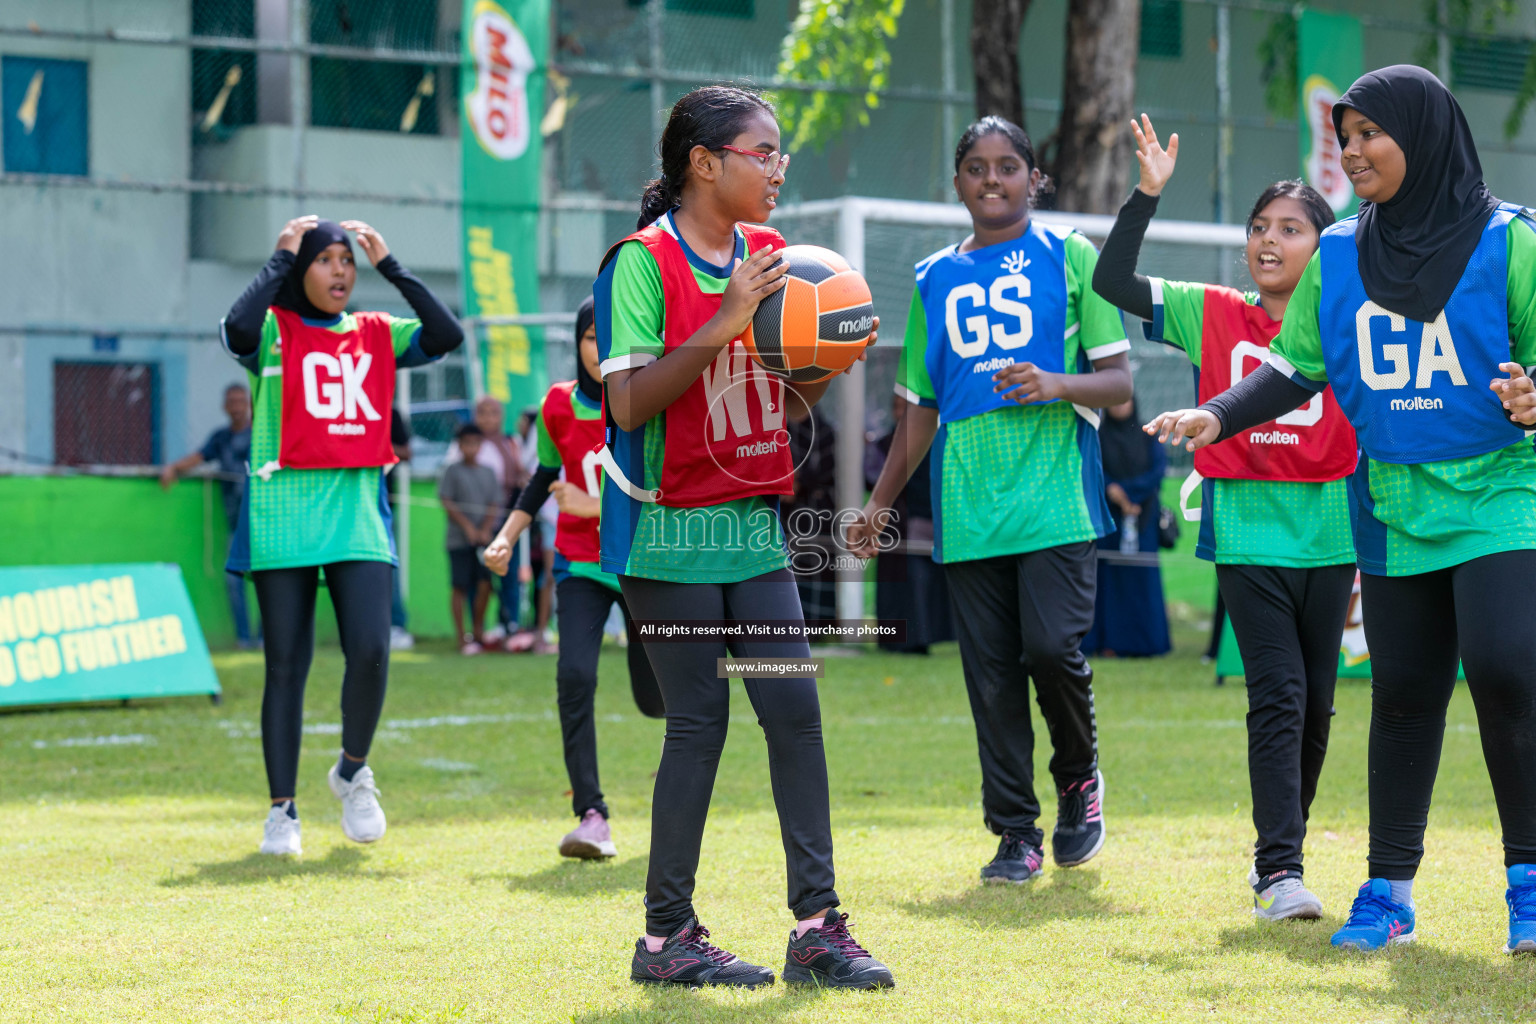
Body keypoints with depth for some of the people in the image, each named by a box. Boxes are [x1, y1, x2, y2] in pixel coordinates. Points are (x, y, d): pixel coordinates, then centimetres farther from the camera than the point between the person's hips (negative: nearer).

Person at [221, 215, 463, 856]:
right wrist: (280, 258, -10)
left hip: (358, 514, 3)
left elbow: (447, 336, 0)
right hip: (283, 514, -3)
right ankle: (283, 809, 10)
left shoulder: (376, 335, 14)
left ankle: (353, 770, 12)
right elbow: (238, 330, -21)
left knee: (370, 651, -13)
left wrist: (390, 265, 2)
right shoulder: (272, 330, 2)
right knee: (287, 665, 1)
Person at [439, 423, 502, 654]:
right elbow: (447, 503, -4)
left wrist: (485, 530, -5)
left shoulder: (488, 472, 12)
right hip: (459, 539, -3)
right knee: (460, 586, -4)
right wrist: (467, 527, -11)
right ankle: (462, 639, -1)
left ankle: (478, 631, 13)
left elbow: (495, 505, 10)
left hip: (484, 538, 3)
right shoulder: (452, 471, 1)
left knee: (485, 583, -3)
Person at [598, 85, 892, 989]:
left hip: (753, 524, 6)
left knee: (795, 710, -1)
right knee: (700, 721, -4)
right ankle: (667, 936, 7)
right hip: (671, 531, -6)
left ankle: (818, 926, 3)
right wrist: (722, 327, -25)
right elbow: (628, 405, -19)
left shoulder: (769, 256, 10)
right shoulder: (642, 262, -11)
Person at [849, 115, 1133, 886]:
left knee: (1053, 646, -16)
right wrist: (880, 503, 17)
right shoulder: (935, 280, 16)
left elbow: (1119, 381, 2)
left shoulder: (1070, 258, 6)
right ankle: (1016, 833, 10)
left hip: (1055, 493, -3)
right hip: (969, 503, 4)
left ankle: (1080, 778, 11)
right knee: (991, 675, 2)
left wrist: (1057, 384, -17)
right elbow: (922, 408, 21)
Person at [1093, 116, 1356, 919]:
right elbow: (1112, 282, -3)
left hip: (1328, 532, 2)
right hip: (1248, 532, -2)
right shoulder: (1212, 316, 3)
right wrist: (1147, 193, -9)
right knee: (1277, 696, -11)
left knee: (1315, 703, 10)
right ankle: (1279, 869, -13)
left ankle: (1281, 849, 27)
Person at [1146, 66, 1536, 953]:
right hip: (1395, 507, 4)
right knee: (1403, 691, 6)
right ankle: (1389, 889, 14)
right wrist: (1219, 417, 2)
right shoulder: (1339, 257, 8)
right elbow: (1297, 370, 15)